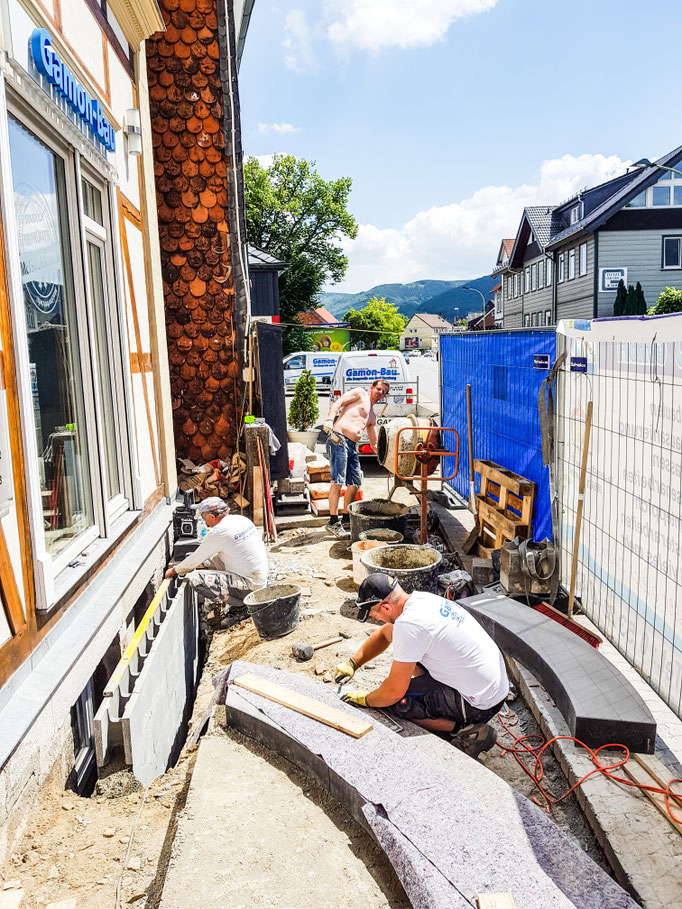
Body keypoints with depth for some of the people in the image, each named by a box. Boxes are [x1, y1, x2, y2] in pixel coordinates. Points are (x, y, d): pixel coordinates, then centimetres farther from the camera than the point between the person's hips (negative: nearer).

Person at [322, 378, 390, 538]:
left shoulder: (373, 416, 30)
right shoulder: (360, 393, 9)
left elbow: (374, 443, 32)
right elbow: (339, 402, -5)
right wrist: (329, 420, -21)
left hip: (352, 446, 9)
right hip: (339, 440, -9)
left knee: (355, 482, 10)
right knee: (338, 480, -15)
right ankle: (333, 522, -17)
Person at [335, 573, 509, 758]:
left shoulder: (408, 625, -26)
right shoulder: (420, 598, 2)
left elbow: (394, 691, -19)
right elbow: (384, 634, 22)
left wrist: (366, 699, 0)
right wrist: (353, 663, 15)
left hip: (482, 705, -9)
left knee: (395, 701, -9)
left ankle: (469, 731, -2)